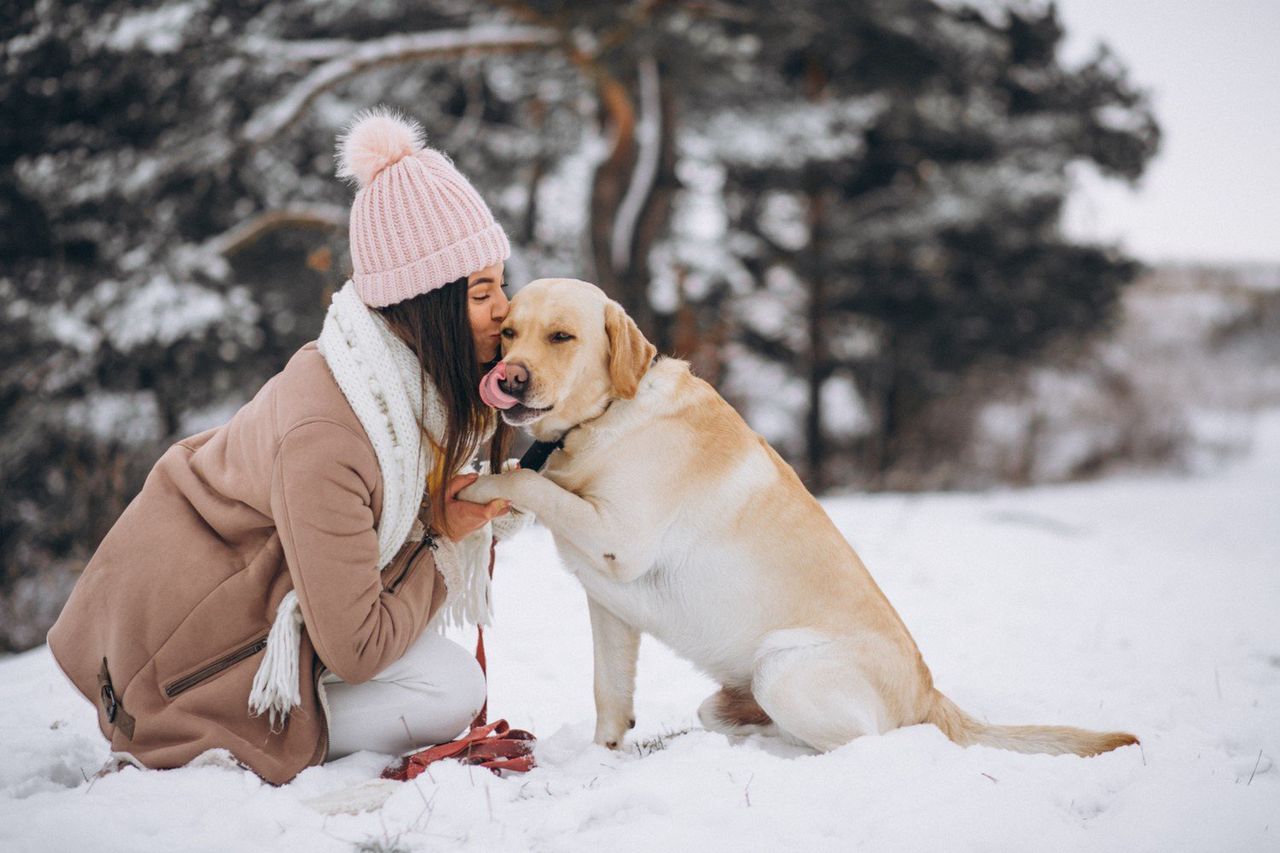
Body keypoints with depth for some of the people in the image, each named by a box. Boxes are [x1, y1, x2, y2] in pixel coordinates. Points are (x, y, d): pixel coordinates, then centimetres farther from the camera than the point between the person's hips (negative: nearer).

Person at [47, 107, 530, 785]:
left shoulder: (415, 370, -9)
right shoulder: (323, 436, -34)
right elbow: (354, 648, -28)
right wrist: (443, 541, -14)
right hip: (177, 636, -9)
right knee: (451, 691, -14)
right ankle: (186, 750, -6)